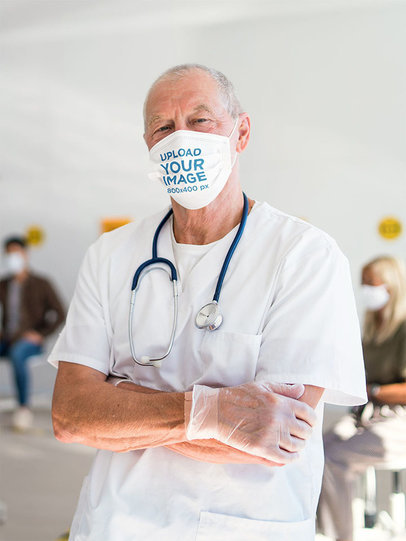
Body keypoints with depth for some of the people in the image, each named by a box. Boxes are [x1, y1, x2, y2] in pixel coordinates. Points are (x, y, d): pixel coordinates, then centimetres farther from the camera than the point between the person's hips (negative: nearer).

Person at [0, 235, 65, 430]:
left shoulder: (40, 284, 1)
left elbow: (59, 314, 0)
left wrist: (40, 334, -10)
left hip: (30, 340, -4)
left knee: (17, 355, -39)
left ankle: (24, 407, -32)